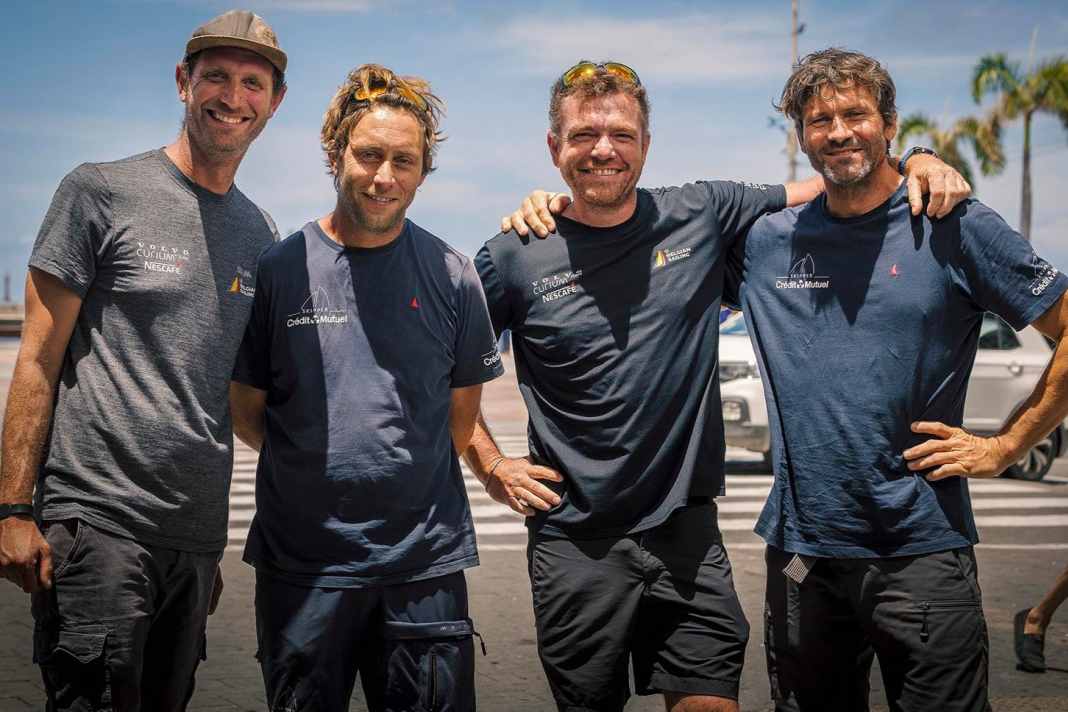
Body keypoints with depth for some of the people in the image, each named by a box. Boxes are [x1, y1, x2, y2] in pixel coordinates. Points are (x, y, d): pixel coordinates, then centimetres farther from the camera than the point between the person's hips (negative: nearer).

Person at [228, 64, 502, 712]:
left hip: (427, 563, 1)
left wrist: (402, 476, 7)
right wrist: (322, 469, 4)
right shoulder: (279, 269, 0)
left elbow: (463, 412, 11)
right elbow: (246, 411, 6)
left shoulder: (452, 275, 3)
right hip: (302, 562, 0)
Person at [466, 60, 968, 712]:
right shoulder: (515, 258, -3)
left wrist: (918, 165, -7)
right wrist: (490, 465, 2)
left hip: (686, 535, 1)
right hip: (575, 545, -1)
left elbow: (828, 190, 9)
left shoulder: (701, 216, 1)